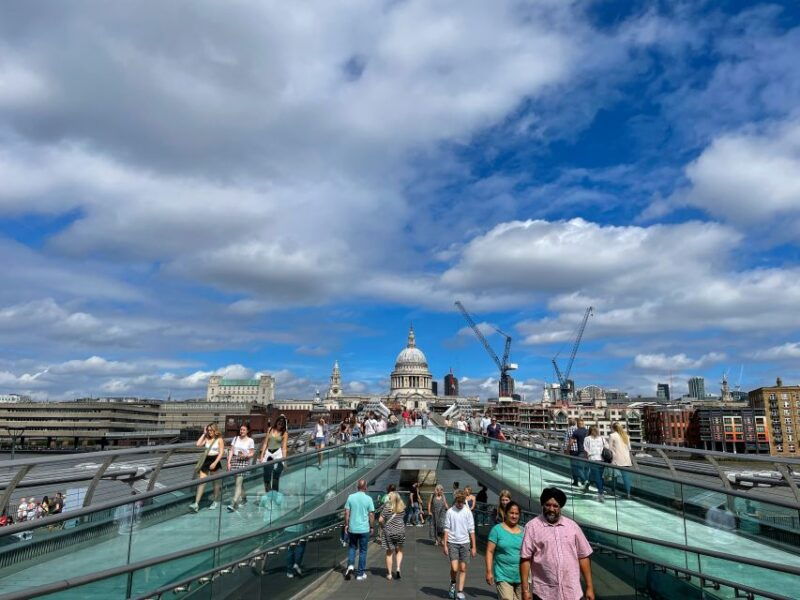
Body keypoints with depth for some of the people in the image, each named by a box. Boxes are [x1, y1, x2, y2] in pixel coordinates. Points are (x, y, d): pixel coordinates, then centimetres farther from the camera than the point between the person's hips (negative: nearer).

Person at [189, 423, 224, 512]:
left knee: (216, 482, 9)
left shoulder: (219, 440, -4)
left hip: (215, 461, -4)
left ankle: (216, 501, 24)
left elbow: (221, 453, -10)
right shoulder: (206, 439, 8)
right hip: (206, 461, 4)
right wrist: (204, 434, -3)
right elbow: (198, 444, -7)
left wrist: (215, 463, -19)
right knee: (201, 482, -4)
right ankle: (196, 504, -7)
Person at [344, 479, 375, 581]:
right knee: (363, 551, 10)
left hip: (352, 528, 2)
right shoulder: (368, 499, -9)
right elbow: (371, 515, -5)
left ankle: (350, 565, 2)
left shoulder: (351, 497, -4)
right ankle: (360, 574, 15)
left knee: (352, 547, 21)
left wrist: (346, 525, 10)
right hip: (364, 529, -2)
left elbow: (347, 513, -1)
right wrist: (371, 527, 7)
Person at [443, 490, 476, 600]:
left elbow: (471, 530, 4)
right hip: (453, 542, -2)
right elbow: (447, 529, 1)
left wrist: (473, 546, 3)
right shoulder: (450, 511, -2)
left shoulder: (468, 512, 1)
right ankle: (453, 583, 21)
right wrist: (445, 545, -2)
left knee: (463, 569, 4)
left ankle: (460, 591, 15)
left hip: (465, 543, 2)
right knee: (454, 568, -8)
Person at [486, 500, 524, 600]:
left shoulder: (523, 531, 9)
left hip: (521, 576, 4)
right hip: (503, 576, -4)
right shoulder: (497, 529, -2)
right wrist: (489, 571, -10)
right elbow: (490, 551, -4)